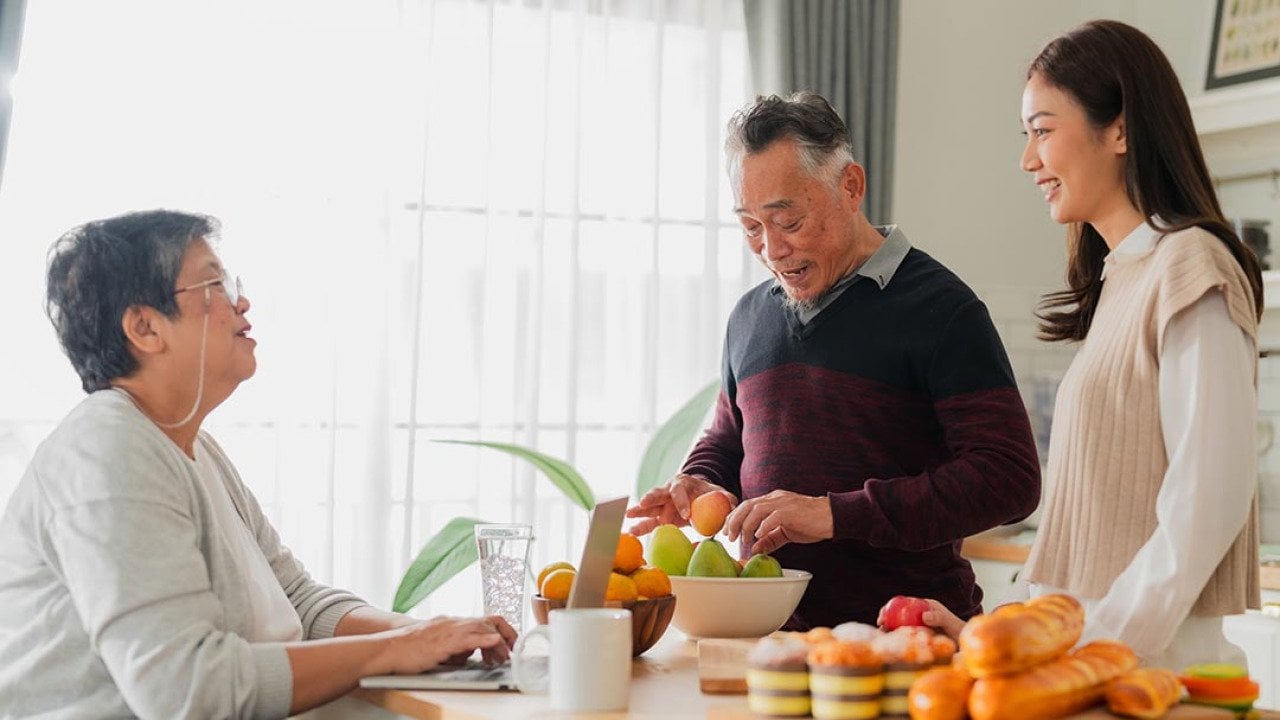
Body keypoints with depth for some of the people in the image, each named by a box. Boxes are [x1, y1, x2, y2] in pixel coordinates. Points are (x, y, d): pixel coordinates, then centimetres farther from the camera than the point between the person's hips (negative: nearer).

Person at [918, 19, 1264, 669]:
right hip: (1082, 648, 7)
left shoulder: (1189, 267, -10)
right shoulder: (1119, 279, 15)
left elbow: (1209, 501, -18)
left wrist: (1102, 641, -20)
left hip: (1153, 661, -7)